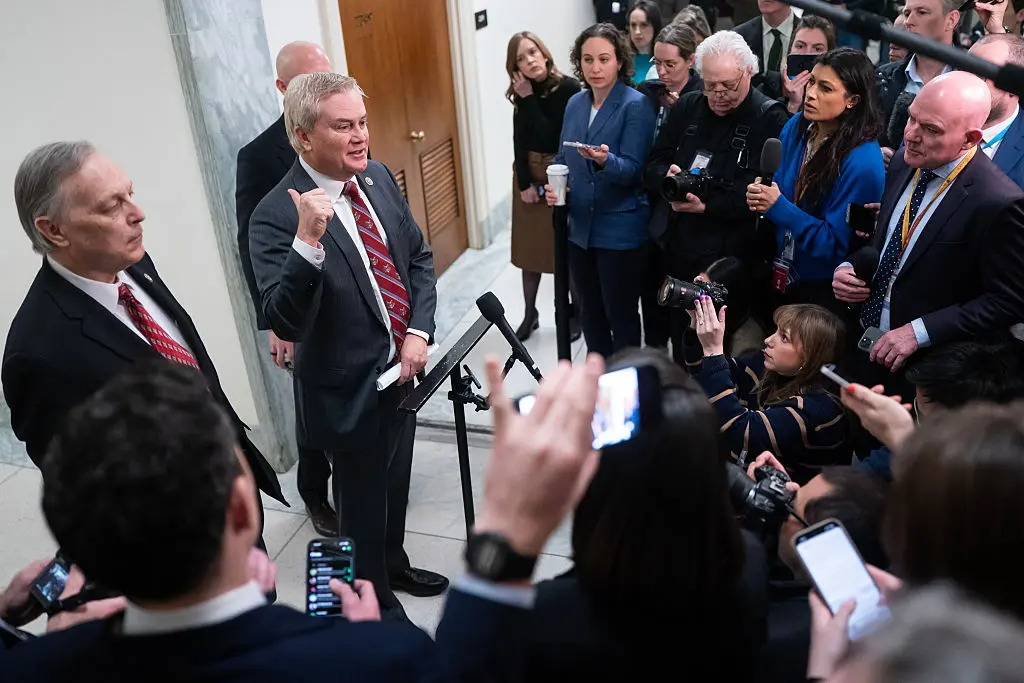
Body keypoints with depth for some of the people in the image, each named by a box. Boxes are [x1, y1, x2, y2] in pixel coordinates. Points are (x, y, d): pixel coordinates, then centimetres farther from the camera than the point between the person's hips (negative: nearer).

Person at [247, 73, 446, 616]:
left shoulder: (378, 178, -1)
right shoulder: (277, 217, -23)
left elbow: (419, 257, 8)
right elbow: (287, 325, -29)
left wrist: (418, 332, -6)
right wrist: (308, 240, -42)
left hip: (404, 371, 7)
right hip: (351, 390, -7)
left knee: (395, 484, 27)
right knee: (363, 504, 14)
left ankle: (394, 566, 53)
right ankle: (377, 605, 39)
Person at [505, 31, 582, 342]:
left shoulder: (569, 88, -15)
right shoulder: (522, 93, 0)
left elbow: (550, 136, -21)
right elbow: (520, 141, -3)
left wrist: (529, 99, -17)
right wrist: (525, 183, -11)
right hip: (529, 175, 5)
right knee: (530, 245, 10)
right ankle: (530, 314, 23)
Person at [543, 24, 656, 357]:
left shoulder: (636, 105, -12)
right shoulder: (574, 104, 7)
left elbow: (631, 168, -19)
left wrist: (604, 160, -39)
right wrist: (552, 187, -5)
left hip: (621, 230, -6)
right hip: (581, 227, 6)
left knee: (621, 317, 6)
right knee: (590, 315, 18)